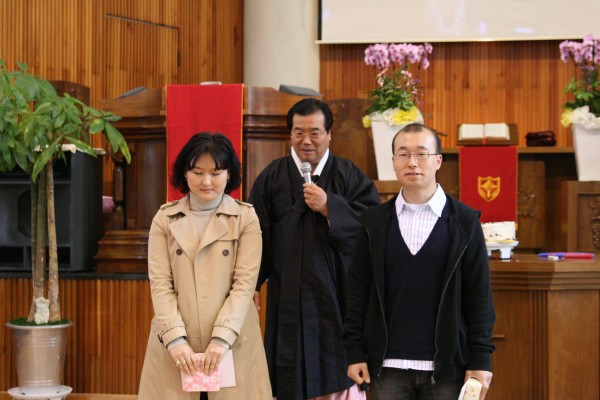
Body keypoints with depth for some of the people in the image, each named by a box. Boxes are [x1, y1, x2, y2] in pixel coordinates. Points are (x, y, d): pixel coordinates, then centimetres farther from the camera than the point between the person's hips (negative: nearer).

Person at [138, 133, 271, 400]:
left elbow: (245, 283, -5)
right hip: (175, 343, 1)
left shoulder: (246, 217, 2)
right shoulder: (164, 218, 6)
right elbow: (160, 283, -1)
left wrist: (221, 338, -15)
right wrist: (175, 338, -13)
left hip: (232, 342, -1)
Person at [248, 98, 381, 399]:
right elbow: (256, 233, 1)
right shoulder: (272, 178, 6)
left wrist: (329, 207, -14)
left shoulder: (349, 176, 5)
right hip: (288, 297, 0)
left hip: (336, 295, 0)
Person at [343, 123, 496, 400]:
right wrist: (354, 352, 1)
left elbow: (479, 293, 0)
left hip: (446, 367, -1)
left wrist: (480, 360, -4)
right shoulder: (374, 222, 6)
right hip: (388, 367, 1)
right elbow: (358, 289, 7)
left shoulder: (464, 221, 1)